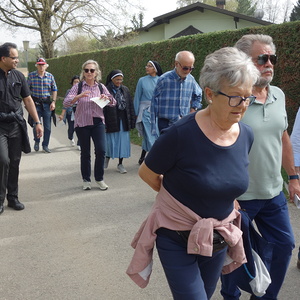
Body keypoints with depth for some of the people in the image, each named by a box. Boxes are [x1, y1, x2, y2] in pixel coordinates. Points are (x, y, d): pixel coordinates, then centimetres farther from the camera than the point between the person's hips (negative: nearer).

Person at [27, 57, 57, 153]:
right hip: (35, 103, -1)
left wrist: (53, 102, -1)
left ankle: (45, 145, 15)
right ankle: (36, 141, 24)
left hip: (47, 103, 2)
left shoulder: (50, 76, 4)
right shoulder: (31, 75, 0)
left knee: (47, 126, 2)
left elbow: (54, 90, 9)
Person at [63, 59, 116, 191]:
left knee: (101, 150, -8)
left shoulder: (100, 87, 8)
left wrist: (107, 98, -12)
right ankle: (86, 180, 21)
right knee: (85, 153, 6)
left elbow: (113, 103, 10)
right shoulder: (78, 86, 0)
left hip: (98, 122, 2)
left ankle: (99, 178, 10)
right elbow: (66, 103, -9)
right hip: (82, 123, -2)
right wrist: (79, 96, -25)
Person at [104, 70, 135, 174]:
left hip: (123, 121, 4)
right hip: (112, 121, -4)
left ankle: (120, 164, 15)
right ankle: (107, 157, 33)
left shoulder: (125, 90, 8)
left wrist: (132, 120, 6)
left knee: (123, 142, 5)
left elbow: (130, 106, 11)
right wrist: (103, 123, -13)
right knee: (110, 141, 4)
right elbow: (103, 108, -8)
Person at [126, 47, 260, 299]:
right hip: (177, 240, -5)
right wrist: (177, 197, -1)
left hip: (218, 239, 6)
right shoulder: (181, 134, -26)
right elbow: (147, 173, -10)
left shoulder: (246, 136, -8)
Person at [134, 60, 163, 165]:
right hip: (146, 111, -1)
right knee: (149, 134, -5)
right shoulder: (142, 80, 2)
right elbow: (137, 97, 7)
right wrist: (137, 113, 5)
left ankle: (142, 158, 19)